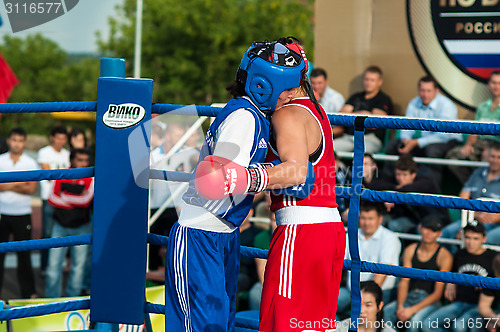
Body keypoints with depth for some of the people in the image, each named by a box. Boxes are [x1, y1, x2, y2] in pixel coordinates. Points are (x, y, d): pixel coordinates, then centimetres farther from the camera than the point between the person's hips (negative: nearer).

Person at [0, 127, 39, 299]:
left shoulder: (31, 163, 1)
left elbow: (31, 189, -9)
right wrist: (19, 183, -14)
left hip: (22, 214, -1)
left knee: (24, 254, 4)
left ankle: (28, 291, 13)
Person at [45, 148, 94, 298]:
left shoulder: (90, 179, -4)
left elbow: (86, 201, -17)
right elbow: (52, 199, -11)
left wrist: (64, 196, -10)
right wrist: (77, 199, -16)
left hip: (81, 227, -1)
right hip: (60, 226, 1)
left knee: (79, 264, 3)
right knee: (54, 264, -2)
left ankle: (72, 298, 16)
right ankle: (52, 298, 9)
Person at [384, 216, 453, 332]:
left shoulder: (444, 256, -4)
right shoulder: (410, 250, 11)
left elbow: (438, 293, -9)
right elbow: (404, 282, 6)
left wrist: (413, 310, -19)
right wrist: (400, 306, -13)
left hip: (430, 301, -4)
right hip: (409, 297, 4)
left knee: (415, 321, -36)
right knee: (384, 314, -25)